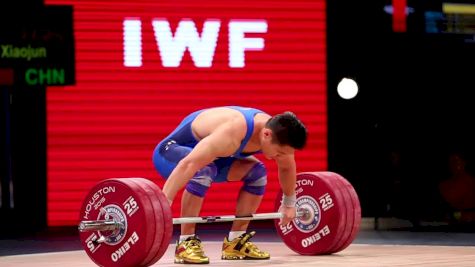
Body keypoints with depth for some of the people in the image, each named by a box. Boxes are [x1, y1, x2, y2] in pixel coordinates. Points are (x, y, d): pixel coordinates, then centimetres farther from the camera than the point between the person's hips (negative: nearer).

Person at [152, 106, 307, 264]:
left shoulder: (276, 131, -15)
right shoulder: (233, 133, -40)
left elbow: (287, 167, 7)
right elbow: (189, 164, -48)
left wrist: (289, 204, 15)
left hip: (207, 151, 8)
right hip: (173, 150, -8)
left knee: (257, 173, -4)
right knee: (203, 172, -38)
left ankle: (235, 241, 3)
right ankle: (186, 243, -26)